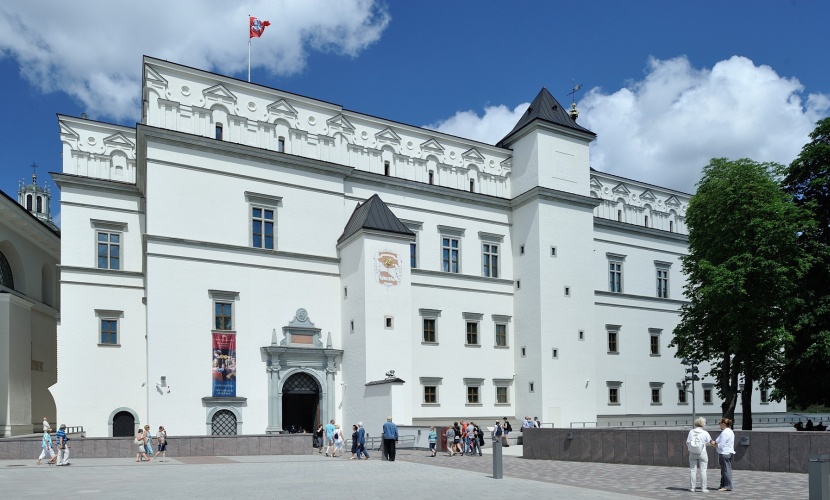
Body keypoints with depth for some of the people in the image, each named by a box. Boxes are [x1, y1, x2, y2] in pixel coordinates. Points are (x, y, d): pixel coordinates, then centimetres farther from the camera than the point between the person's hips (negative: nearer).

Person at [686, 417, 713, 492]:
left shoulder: (691, 432, -5)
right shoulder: (705, 433, -9)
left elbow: (687, 442, -5)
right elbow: (710, 441, 6)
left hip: (692, 453, 2)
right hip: (702, 453, -2)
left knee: (692, 470, 7)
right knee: (703, 471, 3)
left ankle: (692, 487, 10)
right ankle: (703, 488, 4)